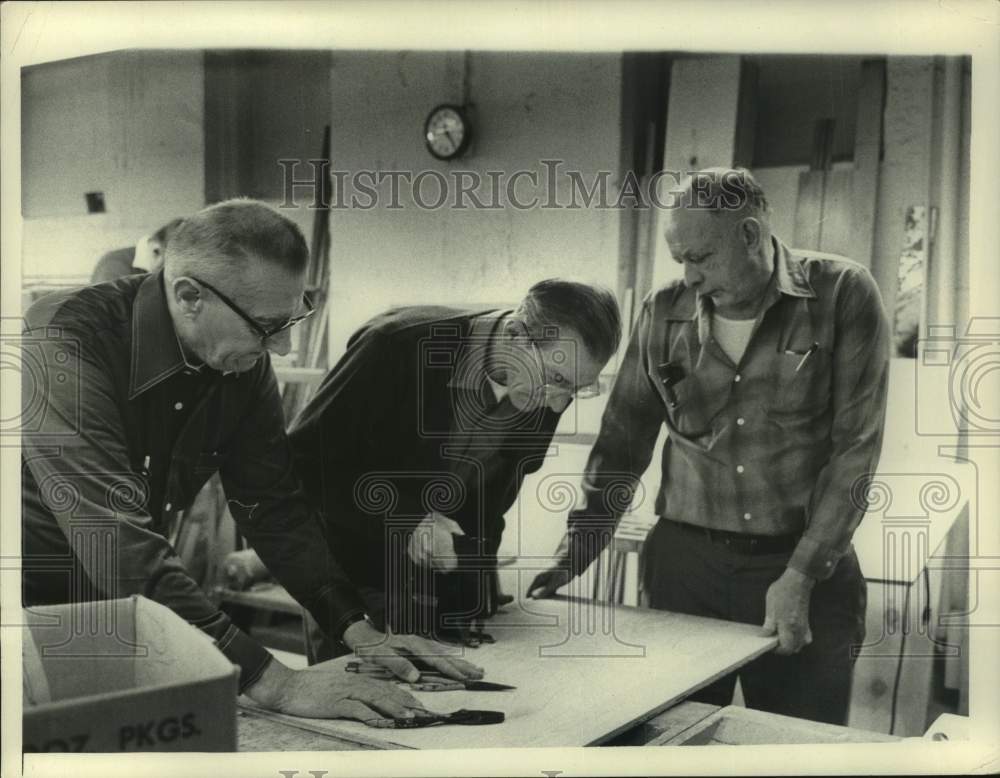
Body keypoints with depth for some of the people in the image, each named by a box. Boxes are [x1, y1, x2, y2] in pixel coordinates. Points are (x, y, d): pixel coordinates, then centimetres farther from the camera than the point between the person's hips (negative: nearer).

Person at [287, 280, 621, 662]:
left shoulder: (542, 395, -10)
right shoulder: (399, 344, -25)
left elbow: (494, 495, 3)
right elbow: (302, 458, -21)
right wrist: (403, 522, -30)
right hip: (353, 573, -4)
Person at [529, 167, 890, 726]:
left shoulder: (842, 294, -7)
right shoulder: (663, 314, 2)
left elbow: (855, 448, -9)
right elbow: (622, 444, 8)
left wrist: (801, 576, -14)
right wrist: (575, 555, 2)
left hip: (809, 570, -2)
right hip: (685, 564, 2)